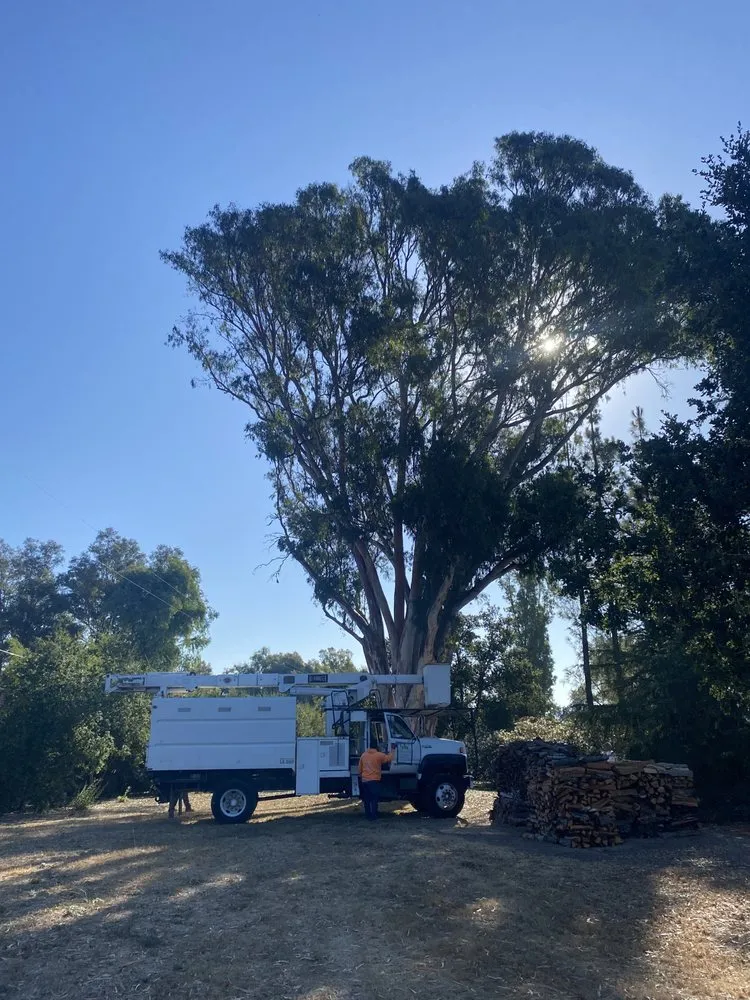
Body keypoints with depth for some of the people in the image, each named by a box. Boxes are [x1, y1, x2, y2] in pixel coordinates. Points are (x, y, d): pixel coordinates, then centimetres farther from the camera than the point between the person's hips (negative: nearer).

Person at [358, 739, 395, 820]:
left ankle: (368, 815, 16)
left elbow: (360, 768, 13)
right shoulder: (379, 755, -8)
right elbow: (389, 758, -1)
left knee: (367, 800, 12)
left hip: (364, 780, 5)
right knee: (374, 799, -1)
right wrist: (393, 750, 13)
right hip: (374, 780, -5)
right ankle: (373, 816, -3)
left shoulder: (364, 755, 8)